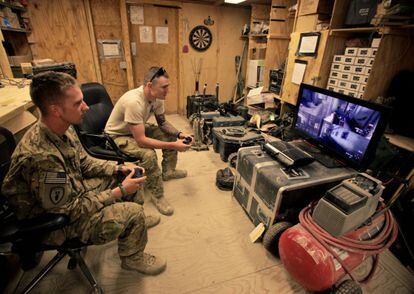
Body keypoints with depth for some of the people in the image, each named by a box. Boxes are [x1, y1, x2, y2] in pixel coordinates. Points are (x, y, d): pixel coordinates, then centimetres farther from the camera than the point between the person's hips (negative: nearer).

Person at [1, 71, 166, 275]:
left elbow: (84, 162, 5)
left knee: (122, 178, 10)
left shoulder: (63, 129, -9)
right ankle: (133, 258, 15)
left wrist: (119, 168, -6)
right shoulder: (42, 157, -37)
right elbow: (71, 210, -28)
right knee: (133, 213, -16)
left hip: (71, 193, 8)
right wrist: (120, 191, -23)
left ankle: (137, 221, 32)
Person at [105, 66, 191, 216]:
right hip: (117, 136, -8)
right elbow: (141, 141, -37)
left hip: (138, 130, 8)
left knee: (171, 135, 2)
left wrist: (179, 134, -15)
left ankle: (168, 172, 20)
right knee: (149, 154, -33)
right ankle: (157, 196, -11)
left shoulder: (157, 97, -12)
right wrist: (173, 146, -35)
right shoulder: (134, 102, -37)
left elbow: (163, 122, 3)